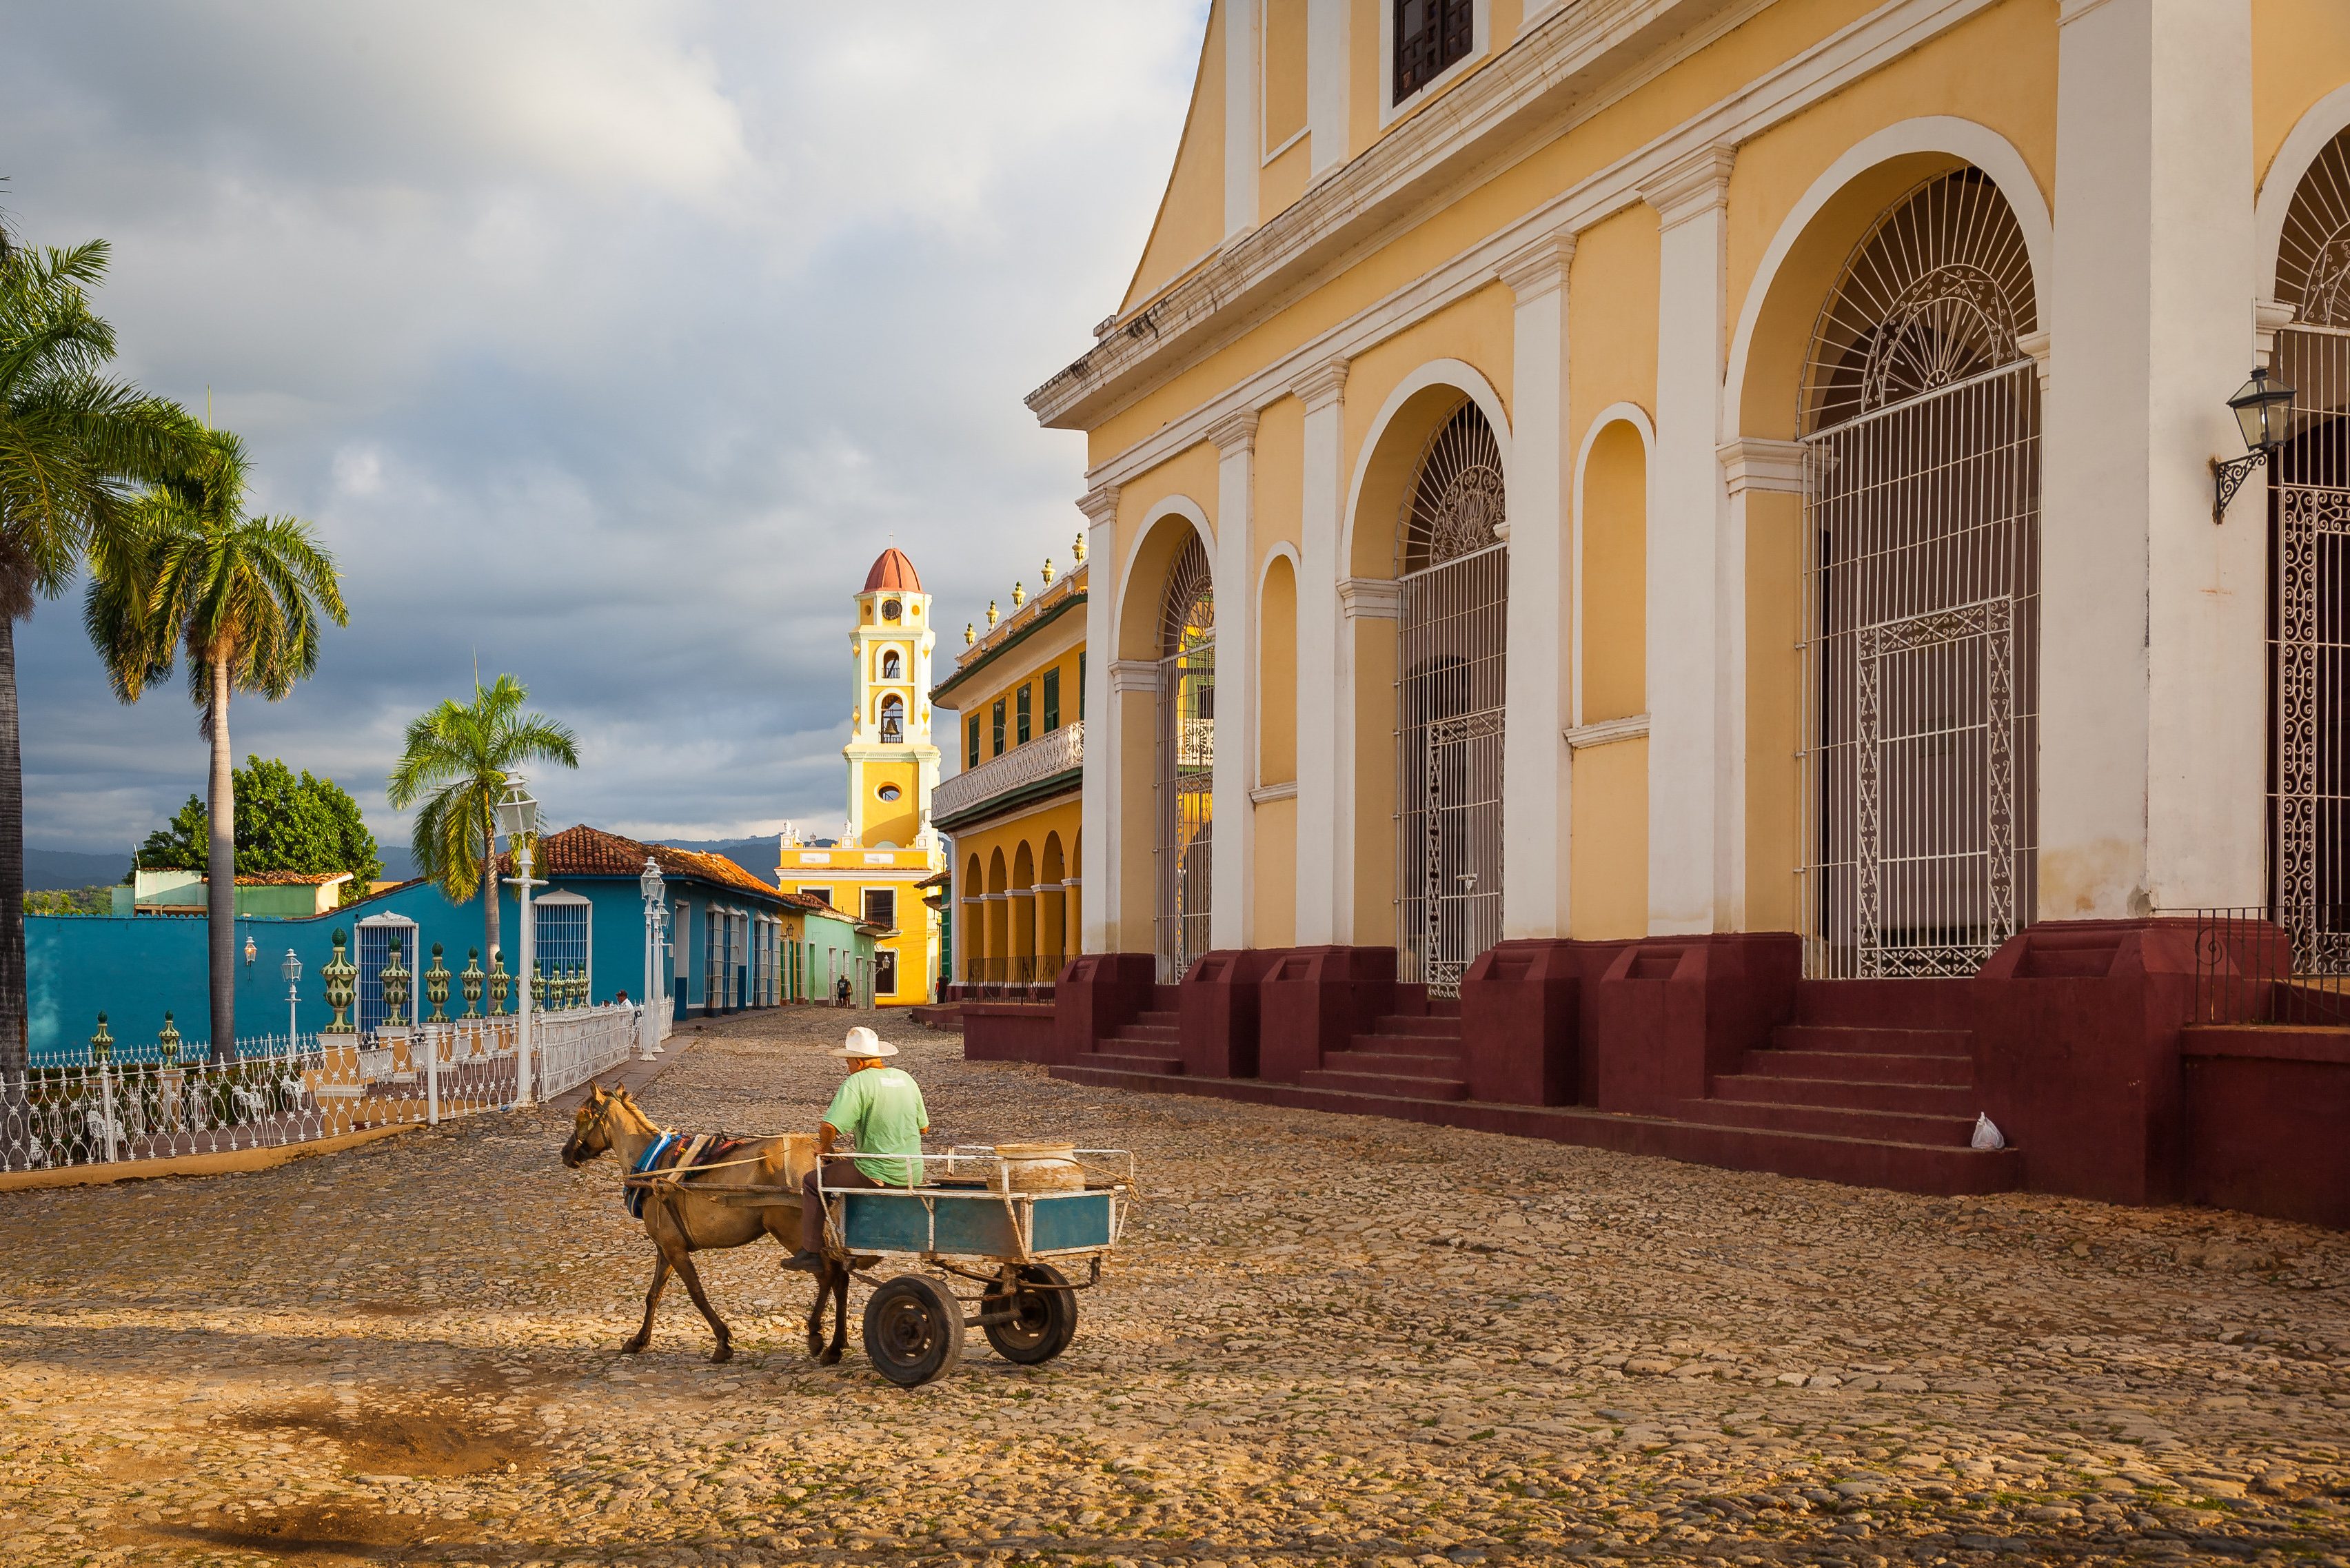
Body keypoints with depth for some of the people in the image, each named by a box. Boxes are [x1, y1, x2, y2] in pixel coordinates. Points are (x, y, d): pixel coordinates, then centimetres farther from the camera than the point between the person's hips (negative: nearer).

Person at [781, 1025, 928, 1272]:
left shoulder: (857, 1082, -13)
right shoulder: (906, 1078, 9)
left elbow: (829, 1126, -22)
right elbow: (924, 1127, 16)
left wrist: (824, 1149, -2)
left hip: (877, 1176, -7)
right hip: (913, 1175, 7)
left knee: (812, 1181, 11)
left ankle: (810, 1253, 10)